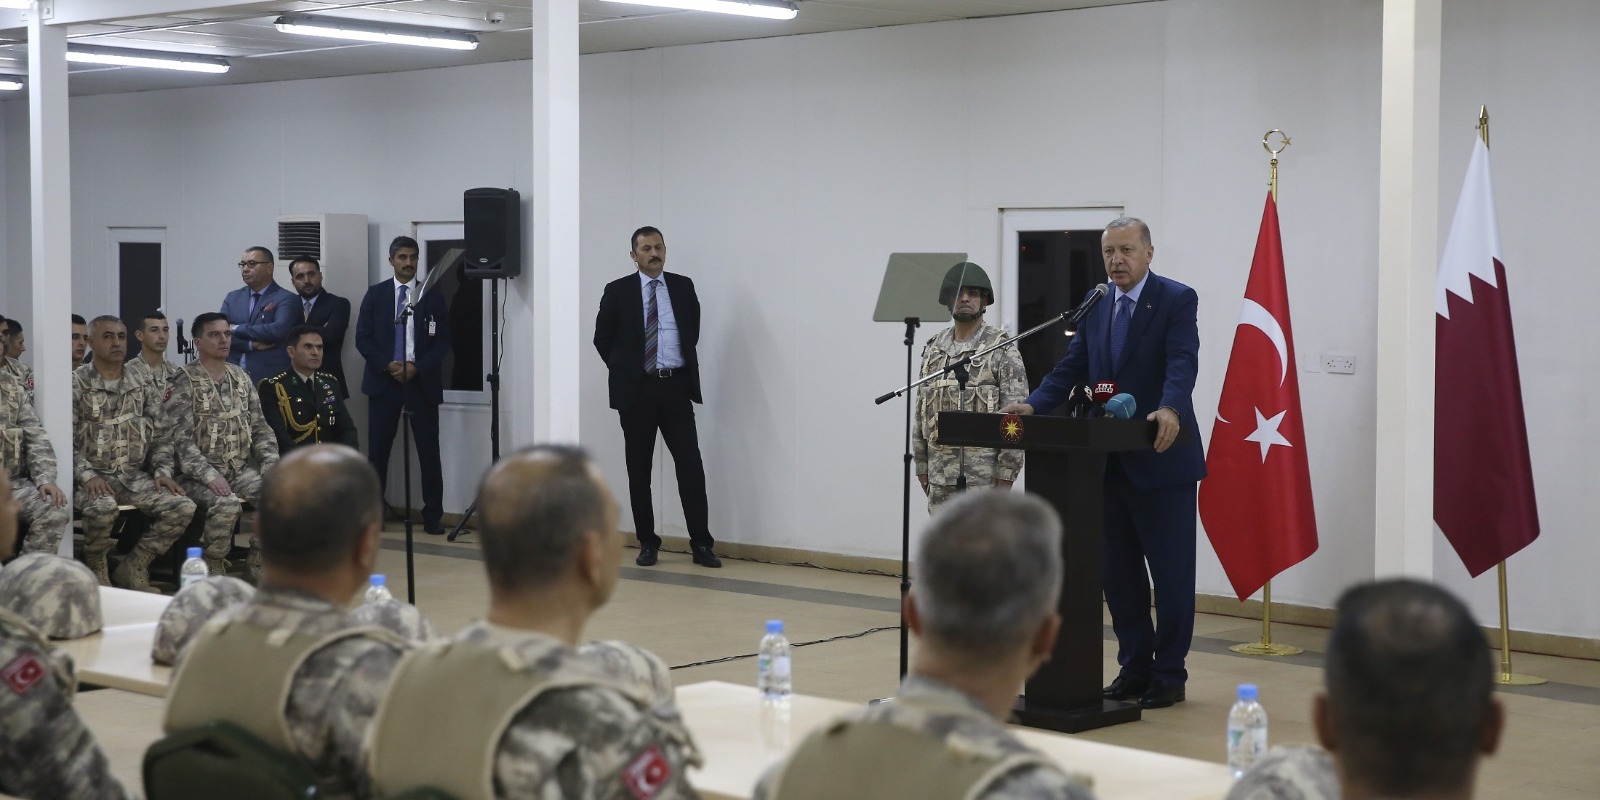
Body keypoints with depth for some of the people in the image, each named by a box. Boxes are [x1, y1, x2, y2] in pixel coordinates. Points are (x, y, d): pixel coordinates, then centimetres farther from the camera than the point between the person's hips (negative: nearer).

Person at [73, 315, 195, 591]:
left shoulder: (143, 386, 11)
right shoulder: (75, 384, -2)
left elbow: (161, 435, 13)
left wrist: (162, 471, -3)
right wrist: (87, 475, -20)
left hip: (134, 476, 5)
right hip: (94, 476, -4)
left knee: (183, 507, -18)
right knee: (103, 507, -39)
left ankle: (134, 568, 0)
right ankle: (96, 568, -7)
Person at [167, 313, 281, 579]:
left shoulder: (241, 379, 12)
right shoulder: (183, 384, -7)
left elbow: (260, 429, 14)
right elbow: (181, 440, -14)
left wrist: (270, 465, -2)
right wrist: (210, 476, -24)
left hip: (241, 470, 5)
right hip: (199, 474, -5)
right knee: (227, 504, -33)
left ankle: (259, 565, -5)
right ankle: (213, 570, -14)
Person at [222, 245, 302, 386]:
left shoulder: (286, 299, -2)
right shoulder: (232, 297, 15)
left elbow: (279, 329, -19)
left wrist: (236, 329, -9)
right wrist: (251, 344, -12)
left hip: (270, 379, -4)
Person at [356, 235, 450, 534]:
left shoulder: (432, 297, 5)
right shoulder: (375, 294, 6)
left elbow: (442, 341, 2)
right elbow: (363, 338, 2)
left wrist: (417, 367, -12)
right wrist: (388, 365, -11)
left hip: (422, 381, 0)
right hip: (383, 379, 0)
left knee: (429, 451, -1)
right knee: (378, 450, 2)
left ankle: (433, 516, 2)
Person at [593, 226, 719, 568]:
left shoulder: (683, 287, 6)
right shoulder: (618, 291, 0)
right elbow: (603, 338, 6)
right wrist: (624, 370, 8)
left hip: (676, 387, 1)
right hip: (637, 389, -1)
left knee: (691, 466, -5)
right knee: (639, 470, 4)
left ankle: (701, 544, -2)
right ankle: (648, 543, 13)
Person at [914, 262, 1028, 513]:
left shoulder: (1002, 350, -5)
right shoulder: (934, 349, 13)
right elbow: (921, 412, 15)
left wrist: (1006, 473, -14)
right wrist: (921, 467, 11)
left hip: (985, 472, -5)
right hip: (941, 471, 5)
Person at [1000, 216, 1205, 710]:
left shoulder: (1176, 300, -7)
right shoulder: (1096, 306, 11)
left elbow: (1182, 362, -21)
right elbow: (1072, 368, 8)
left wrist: (1170, 410, -40)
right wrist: (1033, 405, -9)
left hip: (1161, 458, -6)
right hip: (1110, 461, 6)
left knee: (1171, 574, 2)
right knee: (1118, 572, 11)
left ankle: (1169, 675, 12)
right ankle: (1135, 668, 22)